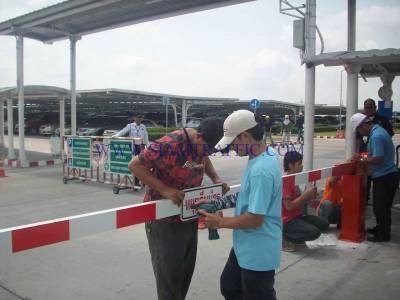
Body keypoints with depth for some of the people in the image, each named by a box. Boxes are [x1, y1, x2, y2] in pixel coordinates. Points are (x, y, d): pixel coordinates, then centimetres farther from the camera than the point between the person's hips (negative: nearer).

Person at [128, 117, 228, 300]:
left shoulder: (202, 142, -5)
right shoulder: (169, 144, -28)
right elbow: (135, 165, -23)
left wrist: (215, 178, -1)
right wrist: (164, 190, -29)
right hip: (164, 216, -7)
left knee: (187, 268, 17)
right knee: (169, 271, 2)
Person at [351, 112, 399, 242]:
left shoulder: (376, 136, -21)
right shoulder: (379, 130, 11)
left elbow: (378, 159, -27)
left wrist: (361, 161, -16)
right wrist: (364, 159, 10)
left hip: (384, 177, -10)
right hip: (389, 174, 10)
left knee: (380, 206, 1)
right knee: (383, 205, 20)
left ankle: (384, 234, 12)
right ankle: (381, 228, 33)